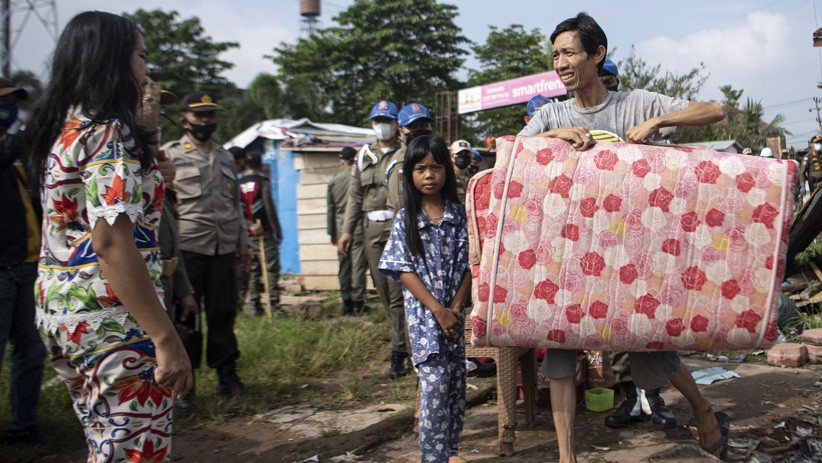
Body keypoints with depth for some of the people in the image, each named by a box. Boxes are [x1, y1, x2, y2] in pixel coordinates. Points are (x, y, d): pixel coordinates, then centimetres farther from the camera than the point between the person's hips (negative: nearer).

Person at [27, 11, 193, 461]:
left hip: (60, 312, 10)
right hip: (112, 322, -10)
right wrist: (166, 339, -24)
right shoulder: (109, 133, -14)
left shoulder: (63, 131, 14)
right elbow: (112, 244, -23)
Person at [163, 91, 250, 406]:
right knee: (185, 315, 1)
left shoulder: (225, 157, 18)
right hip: (186, 247, -4)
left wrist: (242, 240, 17)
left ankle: (227, 375, 18)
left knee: (223, 313, 7)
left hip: (223, 248, 4)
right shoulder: (170, 154, 2)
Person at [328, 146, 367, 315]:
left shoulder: (333, 181, 6)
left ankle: (346, 302, 12)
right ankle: (358, 301, -2)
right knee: (358, 264, -2)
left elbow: (330, 210, 11)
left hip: (341, 227, 3)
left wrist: (332, 233, 18)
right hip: (359, 226, -3)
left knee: (344, 265, 9)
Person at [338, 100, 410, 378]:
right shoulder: (363, 156, 18)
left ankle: (399, 352, -5)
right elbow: (355, 195, 18)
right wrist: (347, 230, 9)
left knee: (397, 292, -10)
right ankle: (407, 338, 23)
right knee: (384, 292, 7)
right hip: (372, 229, 5)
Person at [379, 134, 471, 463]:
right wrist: (438, 310, -13)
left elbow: (468, 265, 1)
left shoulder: (459, 215, 2)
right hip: (423, 311, -3)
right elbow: (404, 270, -7)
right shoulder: (405, 219, -2)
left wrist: (455, 307, -9)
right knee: (435, 381, -11)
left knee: (456, 382, 10)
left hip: (454, 312, 3)